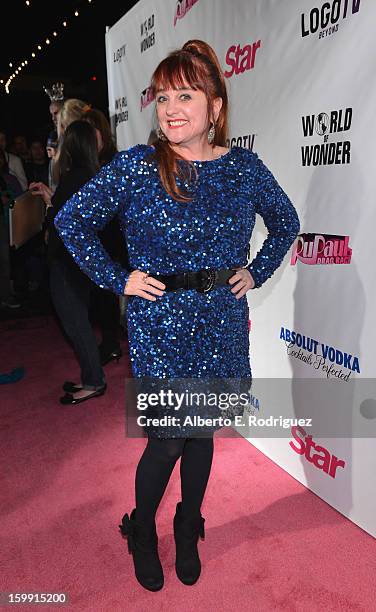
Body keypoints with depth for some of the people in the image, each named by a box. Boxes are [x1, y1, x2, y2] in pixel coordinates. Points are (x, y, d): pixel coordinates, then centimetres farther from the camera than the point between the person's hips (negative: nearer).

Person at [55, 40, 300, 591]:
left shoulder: (245, 167, 1)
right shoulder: (137, 166, -9)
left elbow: (286, 222, 16)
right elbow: (71, 221, -3)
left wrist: (257, 271, 5)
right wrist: (118, 279, -7)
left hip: (222, 323, 4)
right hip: (160, 325, -3)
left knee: (202, 432, 17)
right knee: (167, 439, 5)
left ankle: (188, 534, 43)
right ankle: (141, 533, 38)